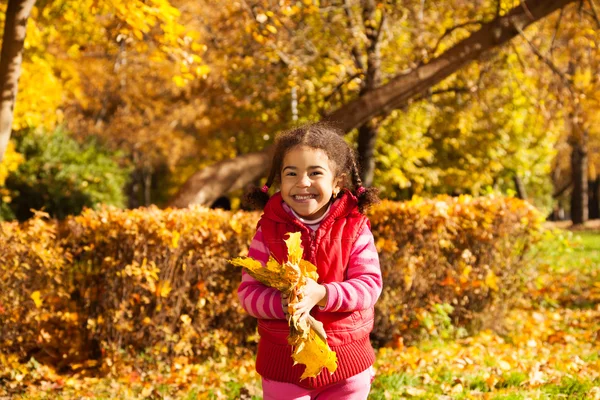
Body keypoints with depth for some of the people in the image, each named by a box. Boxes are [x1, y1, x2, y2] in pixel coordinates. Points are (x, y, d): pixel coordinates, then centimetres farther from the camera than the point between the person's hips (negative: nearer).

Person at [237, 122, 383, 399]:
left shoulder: (355, 228, -6)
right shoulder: (269, 230, -6)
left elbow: (369, 285, -12)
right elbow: (248, 291, -8)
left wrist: (322, 295, -29)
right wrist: (281, 304, -29)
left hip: (347, 362, 1)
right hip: (283, 363, 0)